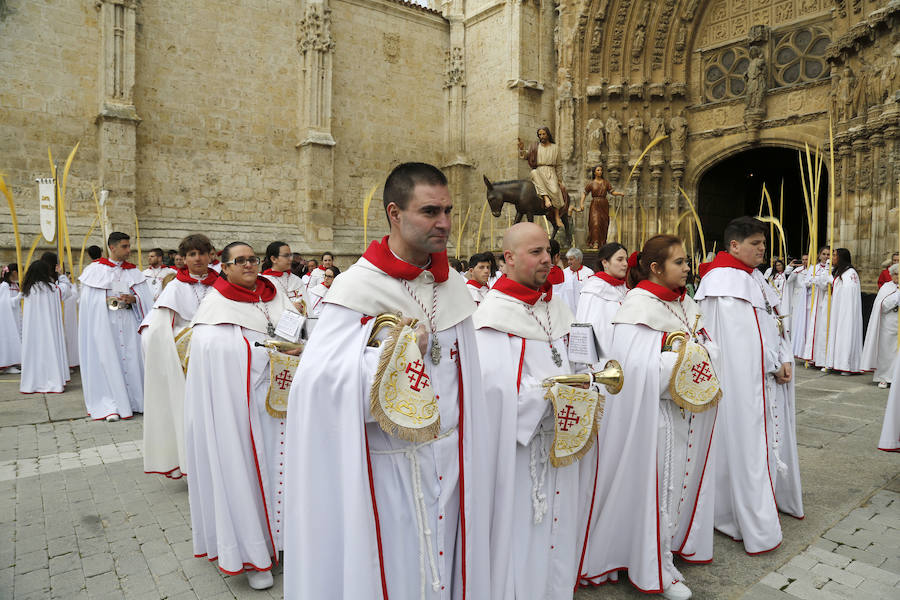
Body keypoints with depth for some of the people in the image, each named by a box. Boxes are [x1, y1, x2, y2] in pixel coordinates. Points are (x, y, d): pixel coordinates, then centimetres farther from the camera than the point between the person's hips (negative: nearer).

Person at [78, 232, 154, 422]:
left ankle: (132, 400, 11)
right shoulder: (96, 269, 3)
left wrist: (134, 299, -12)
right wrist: (106, 300, -13)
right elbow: (87, 300, 2)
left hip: (128, 321, 3)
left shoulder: (133, 271, 11)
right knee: (107, 358, -4)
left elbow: (145, 299, 7)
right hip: (103, 322, -2)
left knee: (130, 358, 1)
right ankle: (110, 406, 1)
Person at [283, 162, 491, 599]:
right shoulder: (357, 288, -15)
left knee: (445, 565, 20)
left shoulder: (454, 288, 3)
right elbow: (319, 381, -23)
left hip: (450, 462, 5)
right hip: (390, 467, -5)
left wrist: (473, 455, 9)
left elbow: (467, 379, 8)